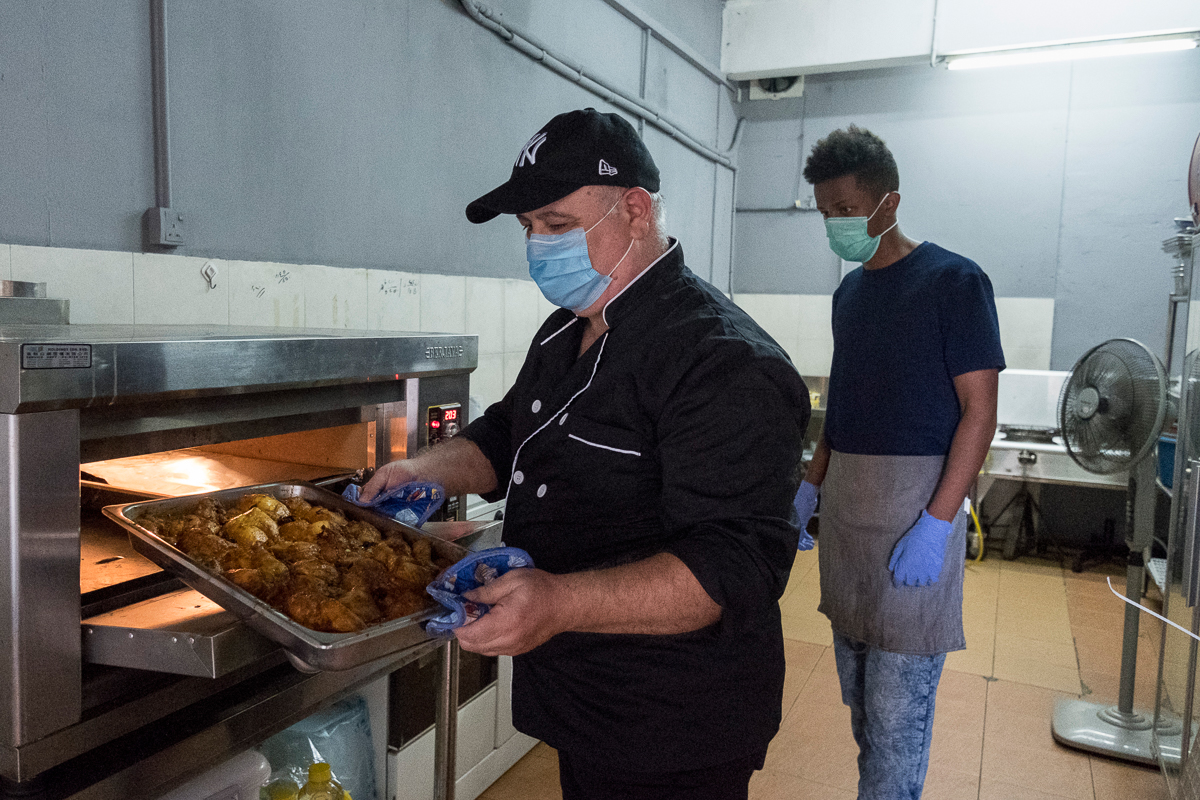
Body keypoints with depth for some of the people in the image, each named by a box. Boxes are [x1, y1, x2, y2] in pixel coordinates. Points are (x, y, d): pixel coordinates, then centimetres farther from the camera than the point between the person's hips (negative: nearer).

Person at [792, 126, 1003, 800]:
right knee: (857, 687, 15)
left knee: (900, 703, -1)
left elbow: (980, 412, -12)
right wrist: (810, 488, 14)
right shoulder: (850, 292, 12)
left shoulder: (954, 281, -8)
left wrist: (936, 524, -19)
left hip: (916, 507, -7)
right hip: (845, 503, 7)